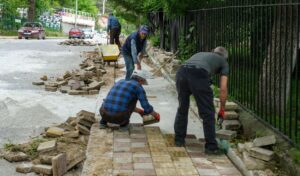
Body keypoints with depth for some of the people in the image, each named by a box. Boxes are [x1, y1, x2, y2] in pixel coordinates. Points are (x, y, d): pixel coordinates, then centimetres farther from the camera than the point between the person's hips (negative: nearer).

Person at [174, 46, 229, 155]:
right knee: (208, 113, 8)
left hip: (181, 72, 5)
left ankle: (179, 140, 32)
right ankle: (211, 147, 13)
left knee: (182, 109, 22)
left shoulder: (200, 54, 40)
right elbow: (223, 89, 19)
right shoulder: (223, 62, 27)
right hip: (199, 76, -5)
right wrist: (222, 109, 29)